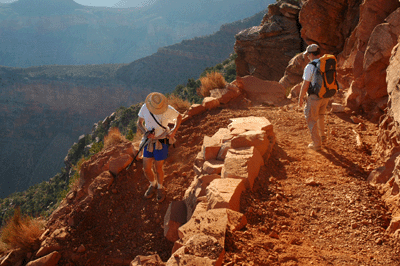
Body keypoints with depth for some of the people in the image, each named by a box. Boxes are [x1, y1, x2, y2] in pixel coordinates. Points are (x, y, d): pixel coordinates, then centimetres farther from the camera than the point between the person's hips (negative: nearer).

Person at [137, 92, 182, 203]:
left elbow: (179, 116, -1)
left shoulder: (168, 109, -22)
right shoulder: (144, 107, -14)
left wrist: (174, 131, -14)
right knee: (146, 169, 7)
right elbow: (139, 124, -1)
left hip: (161, 143, -3)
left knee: (158, 169, 7)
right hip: (149, 142, 3)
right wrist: (146, 133, -22)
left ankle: (160, 188, 37)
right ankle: (153, 185, 39)